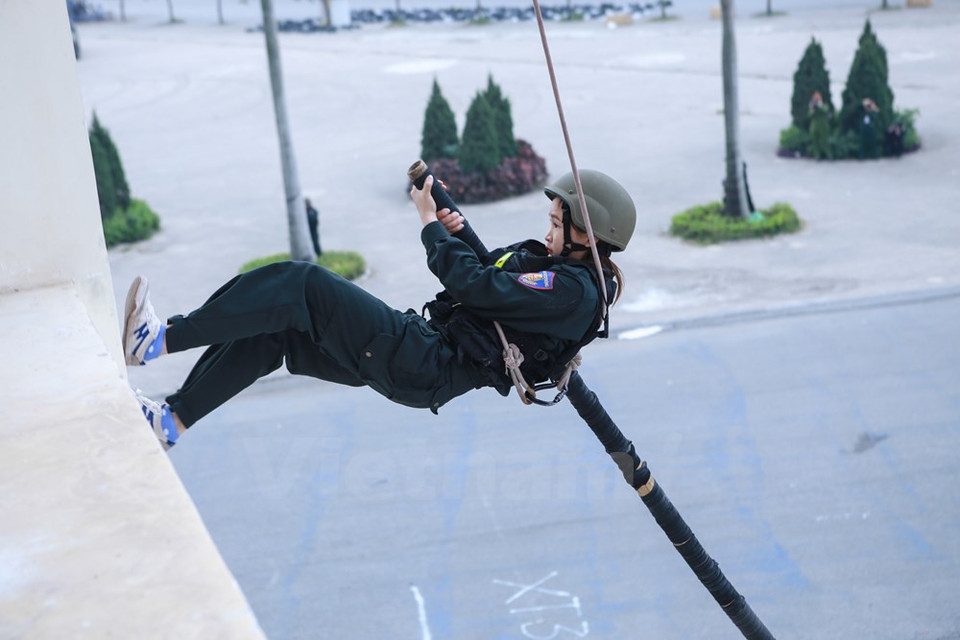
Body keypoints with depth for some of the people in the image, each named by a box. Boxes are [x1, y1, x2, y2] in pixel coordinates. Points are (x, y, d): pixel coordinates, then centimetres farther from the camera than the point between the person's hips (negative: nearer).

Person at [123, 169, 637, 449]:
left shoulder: (575, 289, -14)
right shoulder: (555, 263, 17)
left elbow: (477, 286, -20)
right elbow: (494, 274, 30)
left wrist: (431, 224, -7)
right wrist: (459, 230, 11)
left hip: (422, 371, -10)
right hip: (421, 351, 10)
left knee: (301, 285, -18)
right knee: (273, 331, 4)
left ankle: (159, 341, -15)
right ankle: (174, 418, 9)